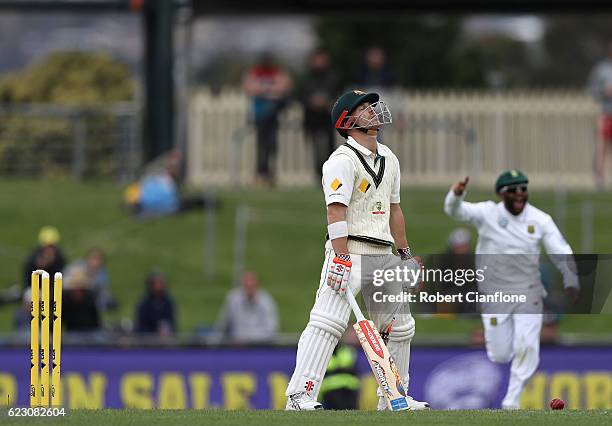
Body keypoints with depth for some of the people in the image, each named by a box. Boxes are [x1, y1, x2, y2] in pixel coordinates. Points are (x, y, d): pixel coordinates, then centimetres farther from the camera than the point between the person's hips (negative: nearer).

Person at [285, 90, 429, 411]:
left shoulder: (388, 159, 17)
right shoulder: (343, 160, -10)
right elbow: (336, 212, -19)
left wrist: (405, 253, 24)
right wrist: (341, 258, -26)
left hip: (383, 257, 9)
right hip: (350, 252, -8)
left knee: (401, 326, 12)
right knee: (328, 322, -19)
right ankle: (300, 395, -23)